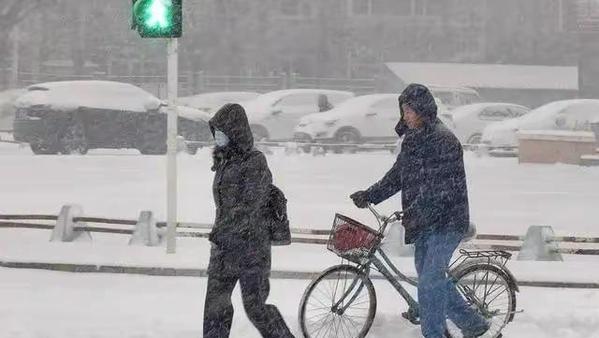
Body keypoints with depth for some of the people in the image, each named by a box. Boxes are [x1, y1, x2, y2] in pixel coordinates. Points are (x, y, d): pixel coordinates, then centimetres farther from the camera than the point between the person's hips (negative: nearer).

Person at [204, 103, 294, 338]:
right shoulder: (223, 162, 12)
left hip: (251, 247, -8)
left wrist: (222, 231, -28)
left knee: (255, 307, -2)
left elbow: (249, 204, -21)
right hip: (224, 247, 8)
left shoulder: (254, 162, -13)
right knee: (215, 303, 4)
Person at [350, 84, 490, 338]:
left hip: (446, 222, -9)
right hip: (425, 222, 9)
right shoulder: (412, 139, 12)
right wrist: (369, 195, 9)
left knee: (430, 282, -11)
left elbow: (441, 186, -23)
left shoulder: (442, 140, -16)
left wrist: (416, 214, -27)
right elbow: (398, 175, 19)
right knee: (431, 278, 13)